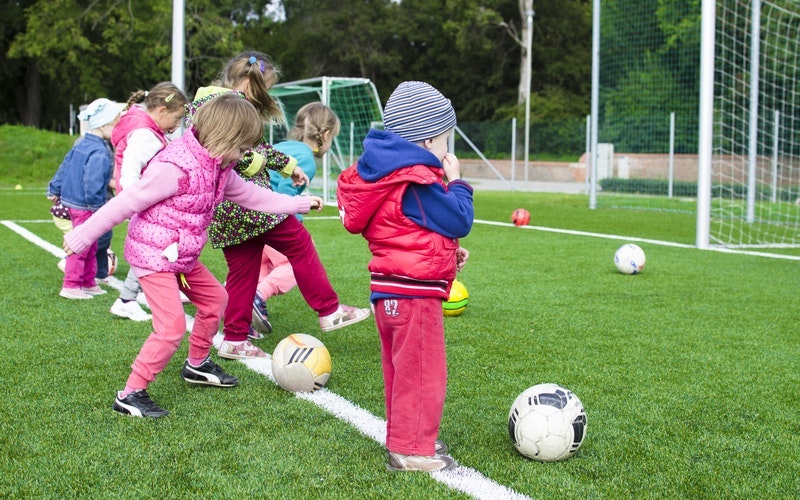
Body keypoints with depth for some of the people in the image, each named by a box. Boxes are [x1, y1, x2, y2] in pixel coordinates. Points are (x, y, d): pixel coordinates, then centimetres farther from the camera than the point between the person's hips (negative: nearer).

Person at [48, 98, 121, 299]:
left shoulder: (81, 144, 9)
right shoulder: (100, 153, -22)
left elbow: (64, 167, 17)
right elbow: (93, 184, -28)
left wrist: (55, 190, 25)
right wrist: (97, 205, -18)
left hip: (71, 200, 10)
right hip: (85, 207, -10)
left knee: (90, 247, 19)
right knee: (81, 246, -2)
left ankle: (89, 283, 28)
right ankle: (71, 286, 4)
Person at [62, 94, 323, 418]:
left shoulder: (219, 168, 3)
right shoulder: (175, 168, -26)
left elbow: (249, 195, 19)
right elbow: (126, 202, -23)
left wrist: (297, 204, 22)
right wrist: (84, 235, -18)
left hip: (183, 257, 10)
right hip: (153, 255, -10)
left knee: (215, 298, 21)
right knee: (172, 326, -15)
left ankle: (197, 365, 40)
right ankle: (130, 395, -4)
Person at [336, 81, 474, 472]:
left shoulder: (387, 172, 12)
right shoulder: (419, 182, -20)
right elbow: (459, 221, -15)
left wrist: (447, 250, 15)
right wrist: (456, 182, -1)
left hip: (389, 289, 11)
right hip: (414, 292, -10)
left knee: (401, 369, 20)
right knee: (423, 372, -2)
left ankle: (404, 437, 32)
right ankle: (412, 450, 4)